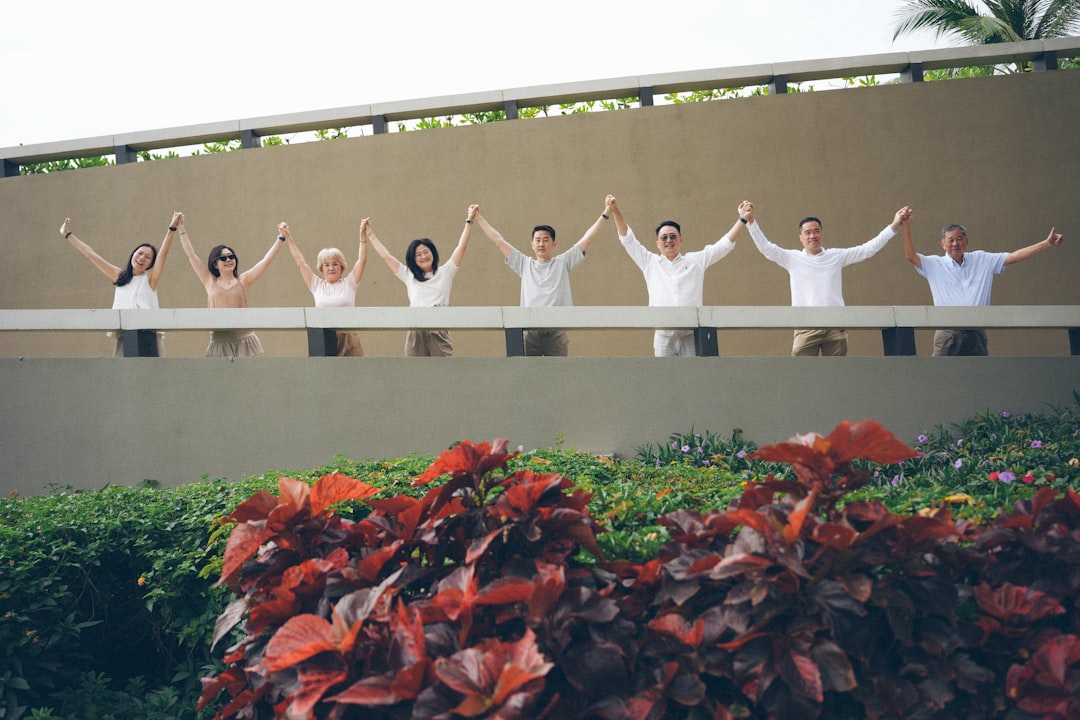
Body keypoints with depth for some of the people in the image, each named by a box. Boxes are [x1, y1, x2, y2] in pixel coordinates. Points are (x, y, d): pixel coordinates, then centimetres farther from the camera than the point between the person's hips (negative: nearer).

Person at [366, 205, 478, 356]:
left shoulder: (445, 273, 12)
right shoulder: (409, 276, 17)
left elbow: (461, 247, 10)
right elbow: (386, 256, 21)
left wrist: (469, 221, 8)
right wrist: (370, 234, 25)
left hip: (439, 331, -2)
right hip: (415, 333, 2)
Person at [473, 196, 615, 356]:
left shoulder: (563, 263, 13)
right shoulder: (525, 264, 18)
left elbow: (587, 239, 9)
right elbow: (499, 241, 20)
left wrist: (605, 214, 4)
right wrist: (477, 217, 21)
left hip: (556, 329, -1)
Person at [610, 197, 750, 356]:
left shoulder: (696, 260, 15)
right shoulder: (650, 263, 15)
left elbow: (725, 244, 15)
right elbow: (628, 239, 14)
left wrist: (742, 219, 9)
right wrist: (616, 211, 5)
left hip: (691, 334, 0)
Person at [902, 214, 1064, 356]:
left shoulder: (982, 260, 11)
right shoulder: (935, 265, 4)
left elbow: (1014, 257, 9)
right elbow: (910, 256, -9)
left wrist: (1047, 243, 4)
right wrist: (907, 226, -19)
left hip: (976, 335, 3)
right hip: (948, 335, -3)